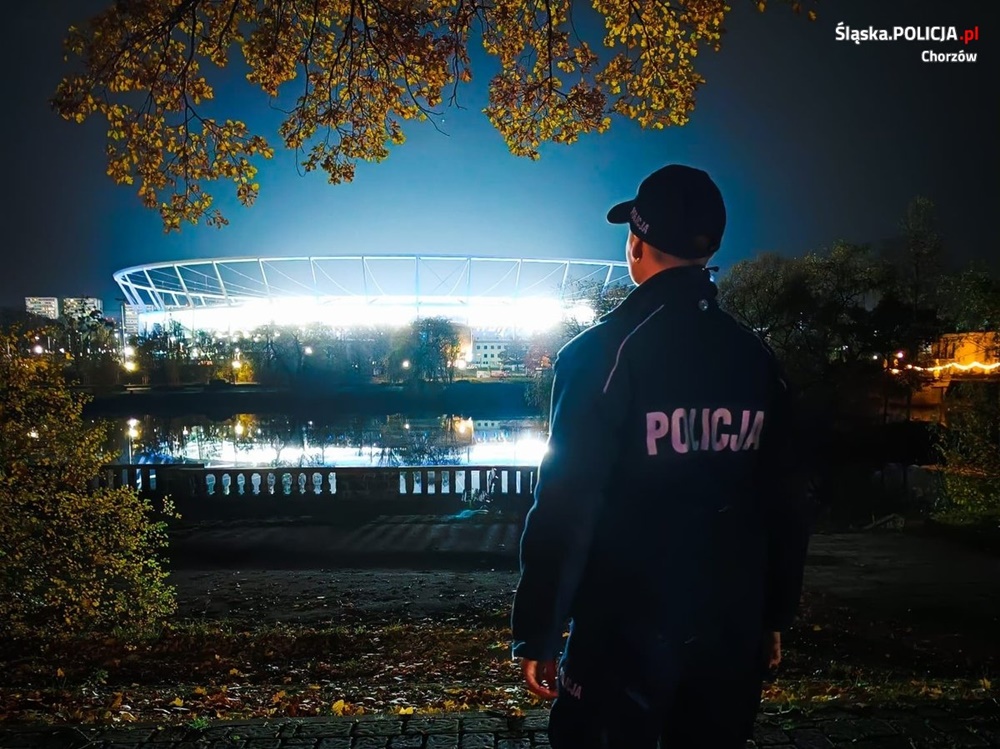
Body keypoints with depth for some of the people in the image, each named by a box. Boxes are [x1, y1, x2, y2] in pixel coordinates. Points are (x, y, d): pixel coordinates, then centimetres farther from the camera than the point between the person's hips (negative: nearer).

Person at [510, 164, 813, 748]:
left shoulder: (603, 353, -15)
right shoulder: (757, 360, 0)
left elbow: (567, 506, -17)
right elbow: (784, 503, 6)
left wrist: (538, 632, -8)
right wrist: (775, 616, 17)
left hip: (626, 628, -4)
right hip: (732, 630, 5)